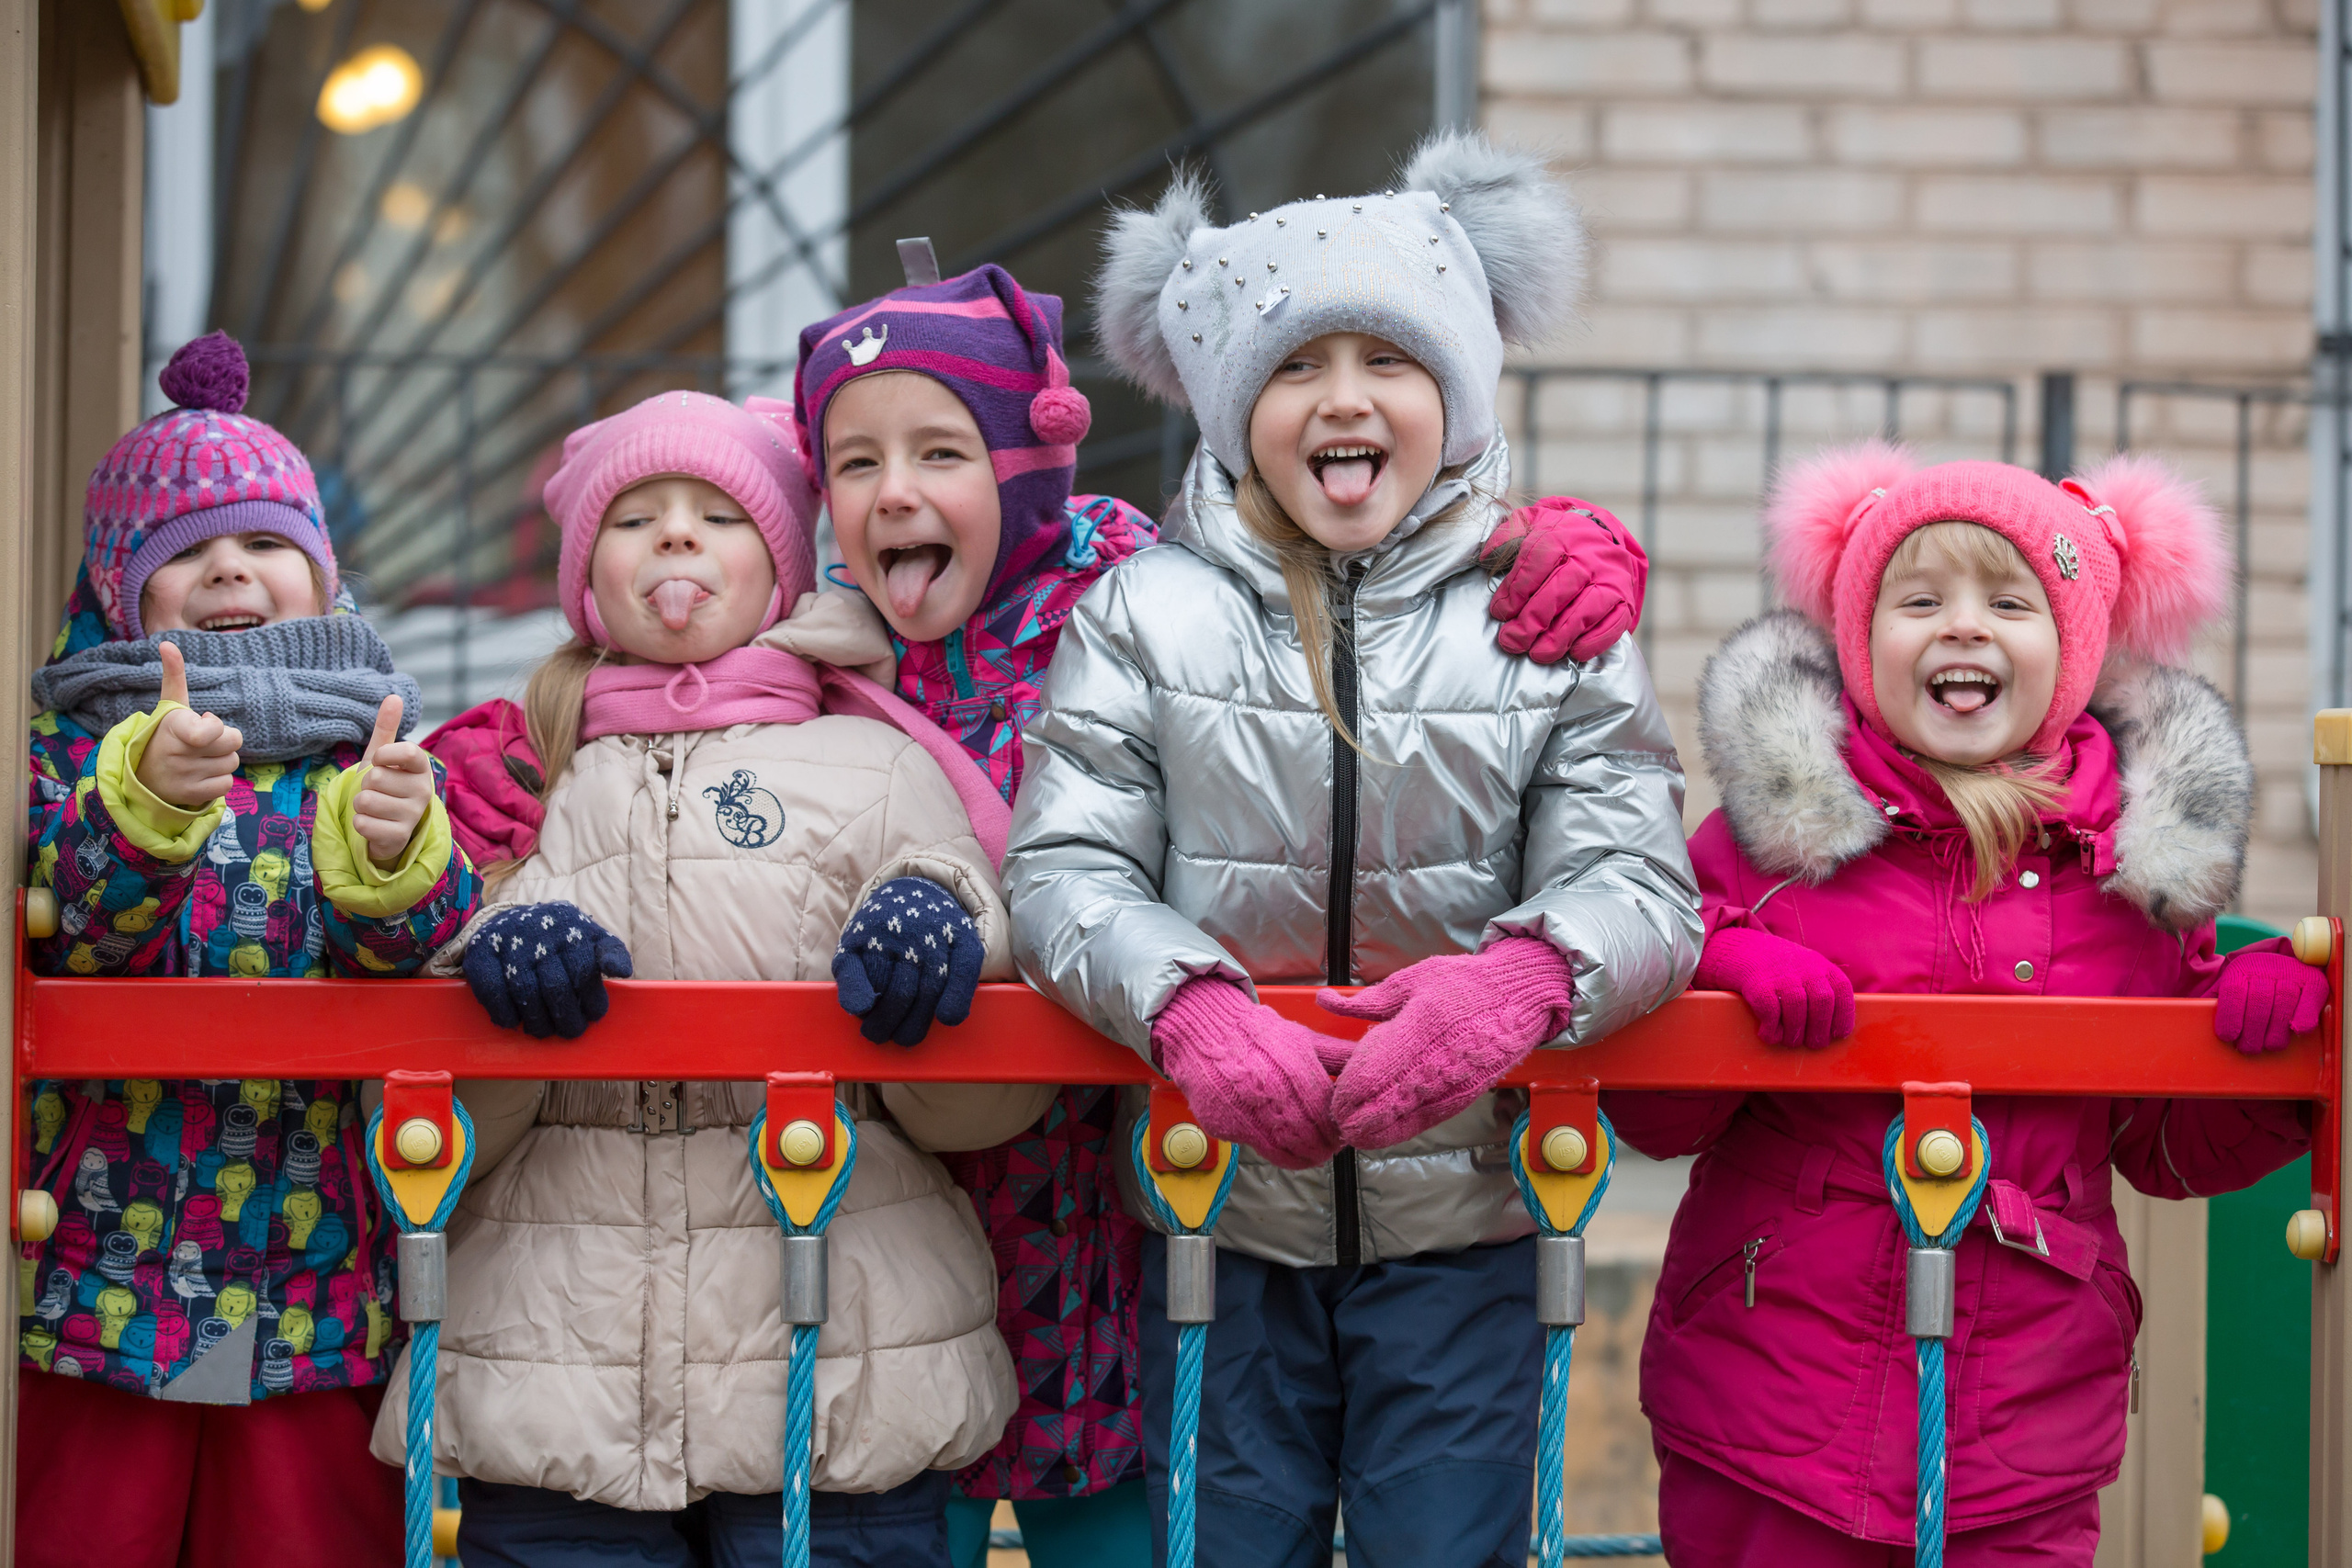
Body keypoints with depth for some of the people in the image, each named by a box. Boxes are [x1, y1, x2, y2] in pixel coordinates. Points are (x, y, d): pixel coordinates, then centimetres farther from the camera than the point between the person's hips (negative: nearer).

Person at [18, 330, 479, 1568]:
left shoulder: (374, 745, 7)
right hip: (104, 1273, -1)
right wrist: (149, 798, -32)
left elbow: (429, 942, -9)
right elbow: (70, 927, -13)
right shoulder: (81, 736, 5)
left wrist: (392, 853, -31)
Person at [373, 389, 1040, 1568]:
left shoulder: (876, 766, 12)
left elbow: (984, 1107, 4)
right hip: (546, 1380, 1)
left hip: (844, 1378, -1)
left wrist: (937, 944, -15)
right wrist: (493, 966, -12)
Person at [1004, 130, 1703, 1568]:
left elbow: (1638, 880, -8)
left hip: (1462, 1224, 0)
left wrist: (1528, 977, -32)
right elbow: (1067, 867, -7)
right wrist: (1189, 1005, -28)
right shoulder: (1145, 613, 0)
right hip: (1220, 1208, 0)